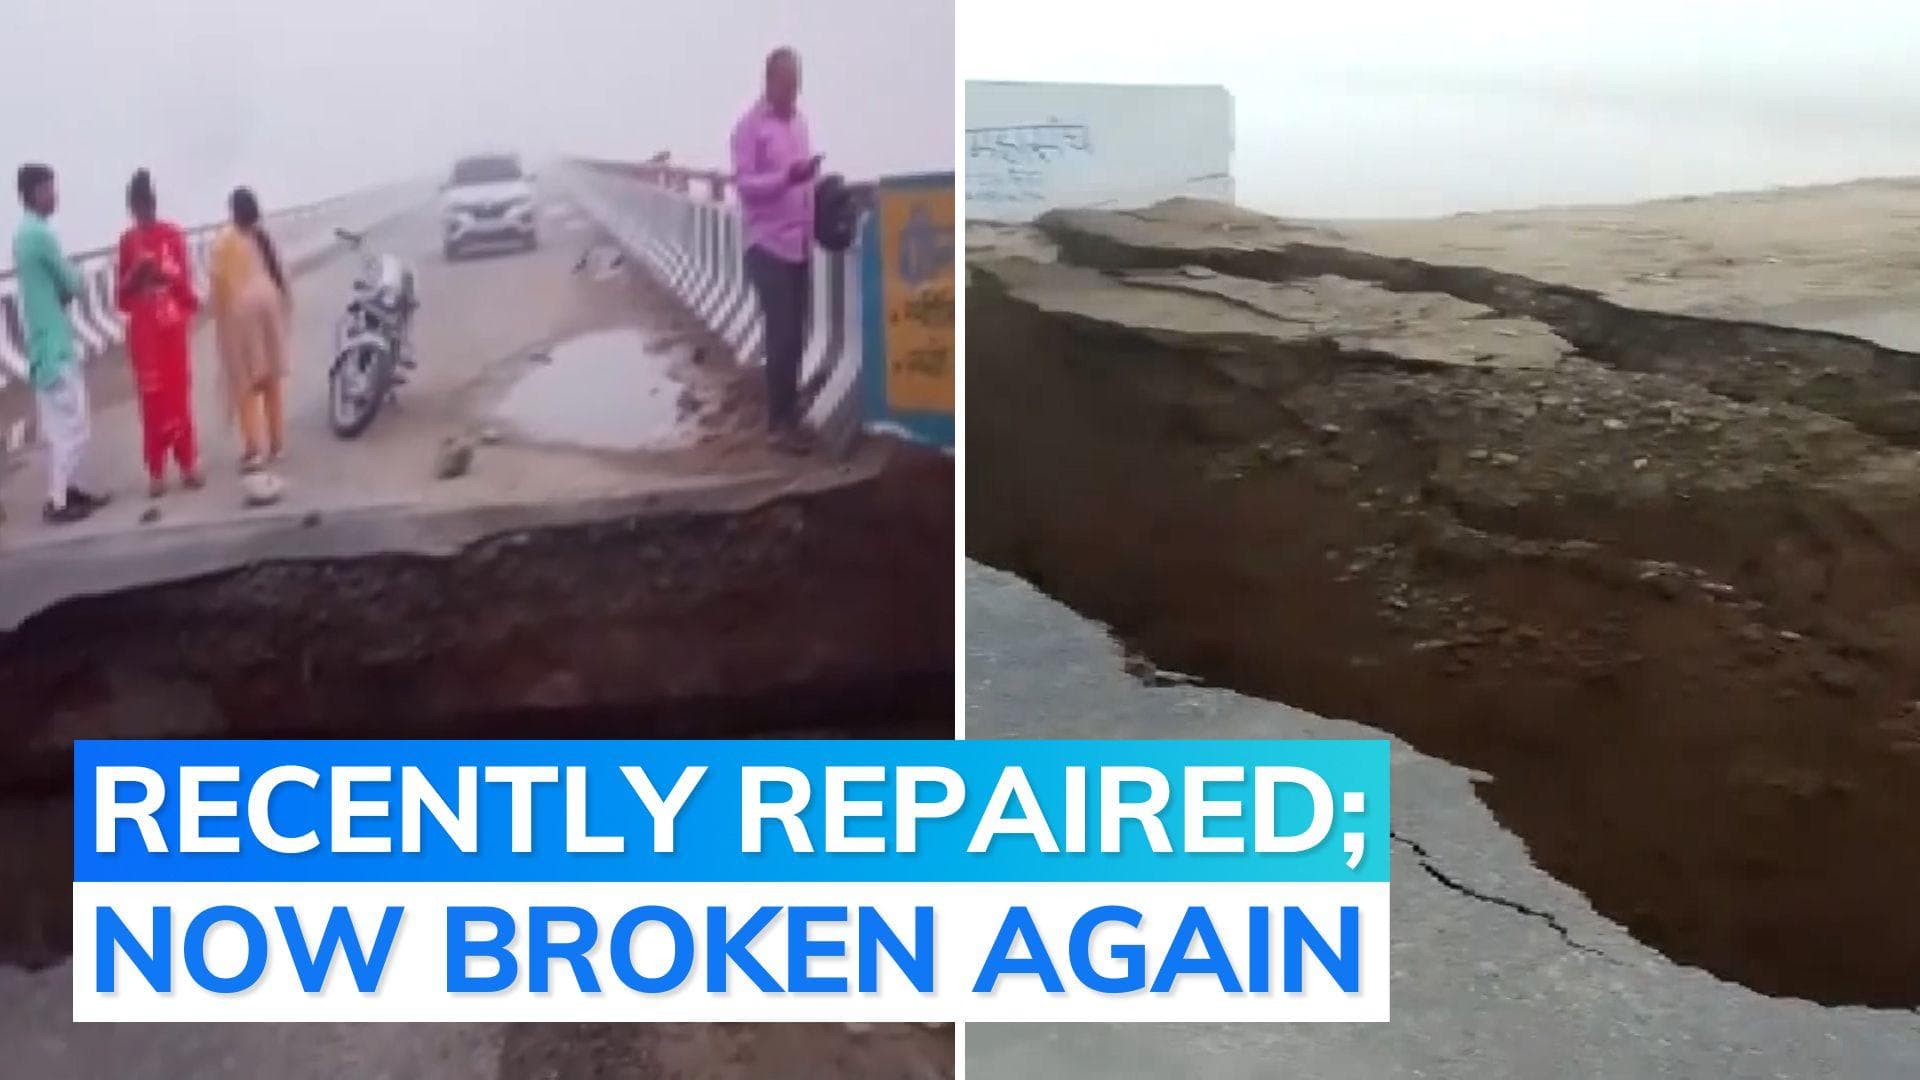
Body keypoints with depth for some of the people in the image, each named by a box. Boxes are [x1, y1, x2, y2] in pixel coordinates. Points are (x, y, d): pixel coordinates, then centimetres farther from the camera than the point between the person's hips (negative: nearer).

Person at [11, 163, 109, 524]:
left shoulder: (25, 233, 14)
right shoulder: (39, 233, -17)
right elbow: (72, 284, -12)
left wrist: (59, 290, -2)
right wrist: (70, 280, 8)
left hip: (48, 338, 10)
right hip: (54, 342, -10)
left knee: (60, 423, 15)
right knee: (67, 423, -5)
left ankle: (63, 489, 22)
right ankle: (57, 501, -1)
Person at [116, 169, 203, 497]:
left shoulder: (173, 235, 2)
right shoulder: (127, 240, 6)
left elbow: (186, 282, 2)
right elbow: (122, 295, 6)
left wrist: (166, 273, -16)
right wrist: (135, 273, -12)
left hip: (172, 324, -1)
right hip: (143, 329, 1)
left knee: (179, 395, 0)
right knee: (151, 398, -1)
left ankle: (188, 464, 9)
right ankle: (156, 472, 2)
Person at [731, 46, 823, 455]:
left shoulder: (799, 120, 14)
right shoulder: (750, 126, -8)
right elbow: (742, 183, -15)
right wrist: (787, 177, -27)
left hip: (800, 244, 7)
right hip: (769, 244, -7)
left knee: (795, 334, 9)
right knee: (782, 336, -7)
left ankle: (790, 414, 18)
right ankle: (779, 423, 1)